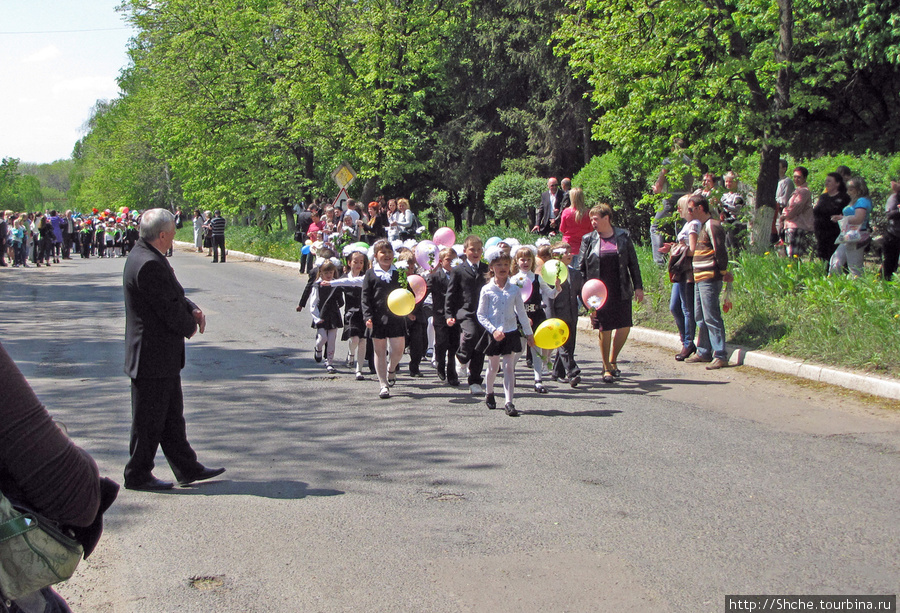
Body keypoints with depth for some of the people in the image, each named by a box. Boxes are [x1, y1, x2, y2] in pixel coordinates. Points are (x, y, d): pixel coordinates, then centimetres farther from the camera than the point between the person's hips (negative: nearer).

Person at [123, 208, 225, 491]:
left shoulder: (145, 255, 10)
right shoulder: (149, 264, -24)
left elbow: (173, 295, 15)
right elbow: (169, 310, -22)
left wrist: (193, 309, -4)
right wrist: (190, 326, -4)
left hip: (164, 356, 11)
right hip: (153, 356, -11)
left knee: (172, 415, 17)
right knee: (149, 420, 2)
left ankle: (187, 468, 26)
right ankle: (138, 475, 15)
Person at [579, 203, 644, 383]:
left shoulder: (623, 237, 3)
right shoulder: (589, 240, 2)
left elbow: (633, 263, 6)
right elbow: (582, 268, 3)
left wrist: (638, 287, 1)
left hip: (621, 292, 1)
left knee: (624, 327, 0)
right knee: (604, 330, 0)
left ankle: (612, 360, 23)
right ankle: (607, 368, 14)